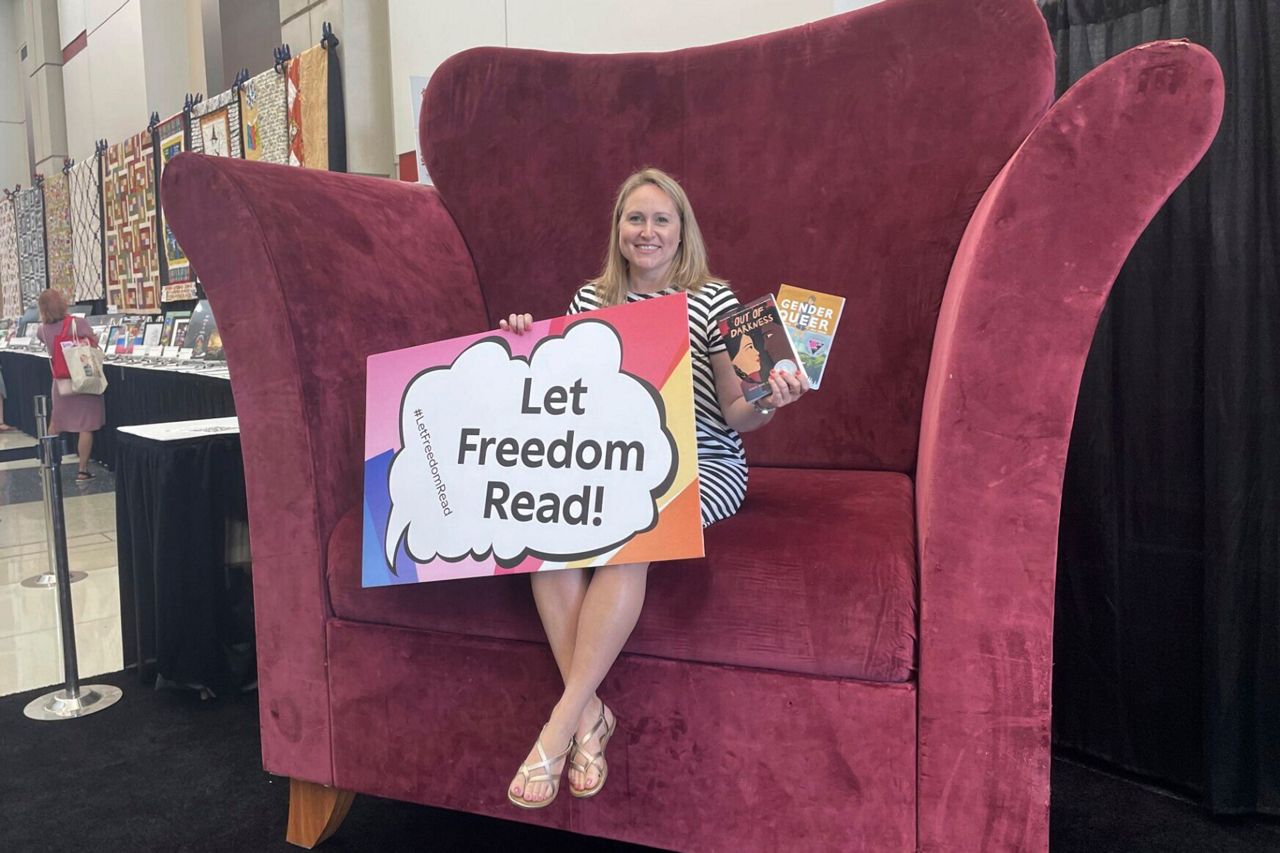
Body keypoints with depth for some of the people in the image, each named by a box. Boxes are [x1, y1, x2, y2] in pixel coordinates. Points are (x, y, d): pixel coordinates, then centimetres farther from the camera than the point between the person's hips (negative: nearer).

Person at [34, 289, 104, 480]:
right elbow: (93, 346, -21)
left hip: (60, 380, 5)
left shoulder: (44, 329, 1)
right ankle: (82, 470, 1)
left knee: (55, 421, 22)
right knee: (86, 426, 0)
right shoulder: (79, 323, -15)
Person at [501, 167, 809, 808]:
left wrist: (768, 403, -21)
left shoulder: (712, 300, 1)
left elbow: (735, 415, 0)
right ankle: (590, 712, -20)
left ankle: (561, 725, -24)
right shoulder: (590, 299, 12)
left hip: (699, 465, -3)